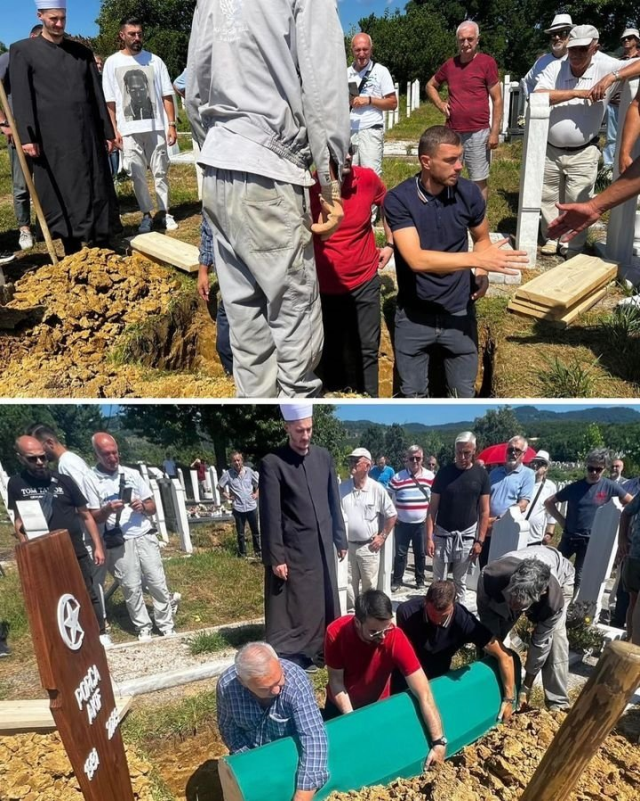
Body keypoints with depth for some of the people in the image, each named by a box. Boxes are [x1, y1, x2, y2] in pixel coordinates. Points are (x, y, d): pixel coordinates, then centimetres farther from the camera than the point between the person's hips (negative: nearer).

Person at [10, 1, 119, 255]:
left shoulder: (82, 51, 16)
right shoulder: (23, 50, 5)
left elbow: (97, 95, 16)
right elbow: (21, 97, -2)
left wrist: (107, 132, 10)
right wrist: (27, 136, -11)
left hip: (88, 134, 3)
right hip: (52, 138, -3)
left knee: (97, 194, 2)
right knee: (63, 196, -1)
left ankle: (102, 251, 10)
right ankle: (73, 255, 5)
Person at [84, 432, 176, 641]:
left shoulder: (132, 474, 6)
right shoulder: (91, 480, -4)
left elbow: (152, 507, 11)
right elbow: (92, 518, -3)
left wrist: (143, 507, -11)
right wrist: (107, 510, -23)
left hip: (145, 537, 3)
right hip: (119, 543, -3)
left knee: (158, 583, 5)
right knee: (131, 588, 5)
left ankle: (166, 626, 16)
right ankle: (143, 628, 21)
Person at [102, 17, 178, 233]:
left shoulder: (154, 60, 5)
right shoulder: (112, 62, 5)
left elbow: (167, 95, 6)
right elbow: (109, 100, 4)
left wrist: (172, 124, -2)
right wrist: (114, 129, -2)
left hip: (156, 127, 0)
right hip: (129, 130, 0)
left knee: (160, 171, 3)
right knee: (137, 174, 1)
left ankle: (164, 212, 11)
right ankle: (146, 214, 9)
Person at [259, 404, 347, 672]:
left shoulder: (324, 457, 3)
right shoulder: (272, 463, -13)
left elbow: (334, 502, 10)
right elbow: (270, 515, -13)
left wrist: (340, 539, 12)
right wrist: (275, 557, -14)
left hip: (323, 546, 5)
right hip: (292, 549, -5)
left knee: (324, 602, 16)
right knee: (293, 607, 4)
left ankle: (320, 649, 33)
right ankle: (287, 659, 19)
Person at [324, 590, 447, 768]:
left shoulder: (396, 639, -34)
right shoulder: (336, 633, -33)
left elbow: (424, 694, -34)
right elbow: (336, 682, -20)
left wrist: (438, 742, -38)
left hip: (377, 704, 0)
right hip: (341, 705, 0)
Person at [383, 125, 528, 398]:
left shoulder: (468, 193, -5)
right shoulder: (398, 199, -16)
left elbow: (481, 237, 13)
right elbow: (416, 259, -27)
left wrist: (481, 274, -7)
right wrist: (478, 259, -33)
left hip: (459, 313, 2)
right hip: (414, 316, -2)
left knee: (465, 394, 11)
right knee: (413, 394, 12)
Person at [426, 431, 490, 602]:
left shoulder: (481, 475, -3)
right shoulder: (444, 472, -4)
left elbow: (484, 510, 0)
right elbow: (433, 507, -3)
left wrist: (480, 540, -6)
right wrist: (429, 537, -10)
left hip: (467, 536, 1)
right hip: (442, 535, 0)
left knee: (460, 582, 13)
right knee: (439, 581, 5)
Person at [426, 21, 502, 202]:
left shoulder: (487, 62, -4)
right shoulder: (450, 64, 8)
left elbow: (497, 99, -4)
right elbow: (430, 86, 25)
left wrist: (495, 132, -11)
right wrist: (440, 104, 6)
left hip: (478, 133, -4)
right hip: (452, 132, 4)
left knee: (479, 181, 3)